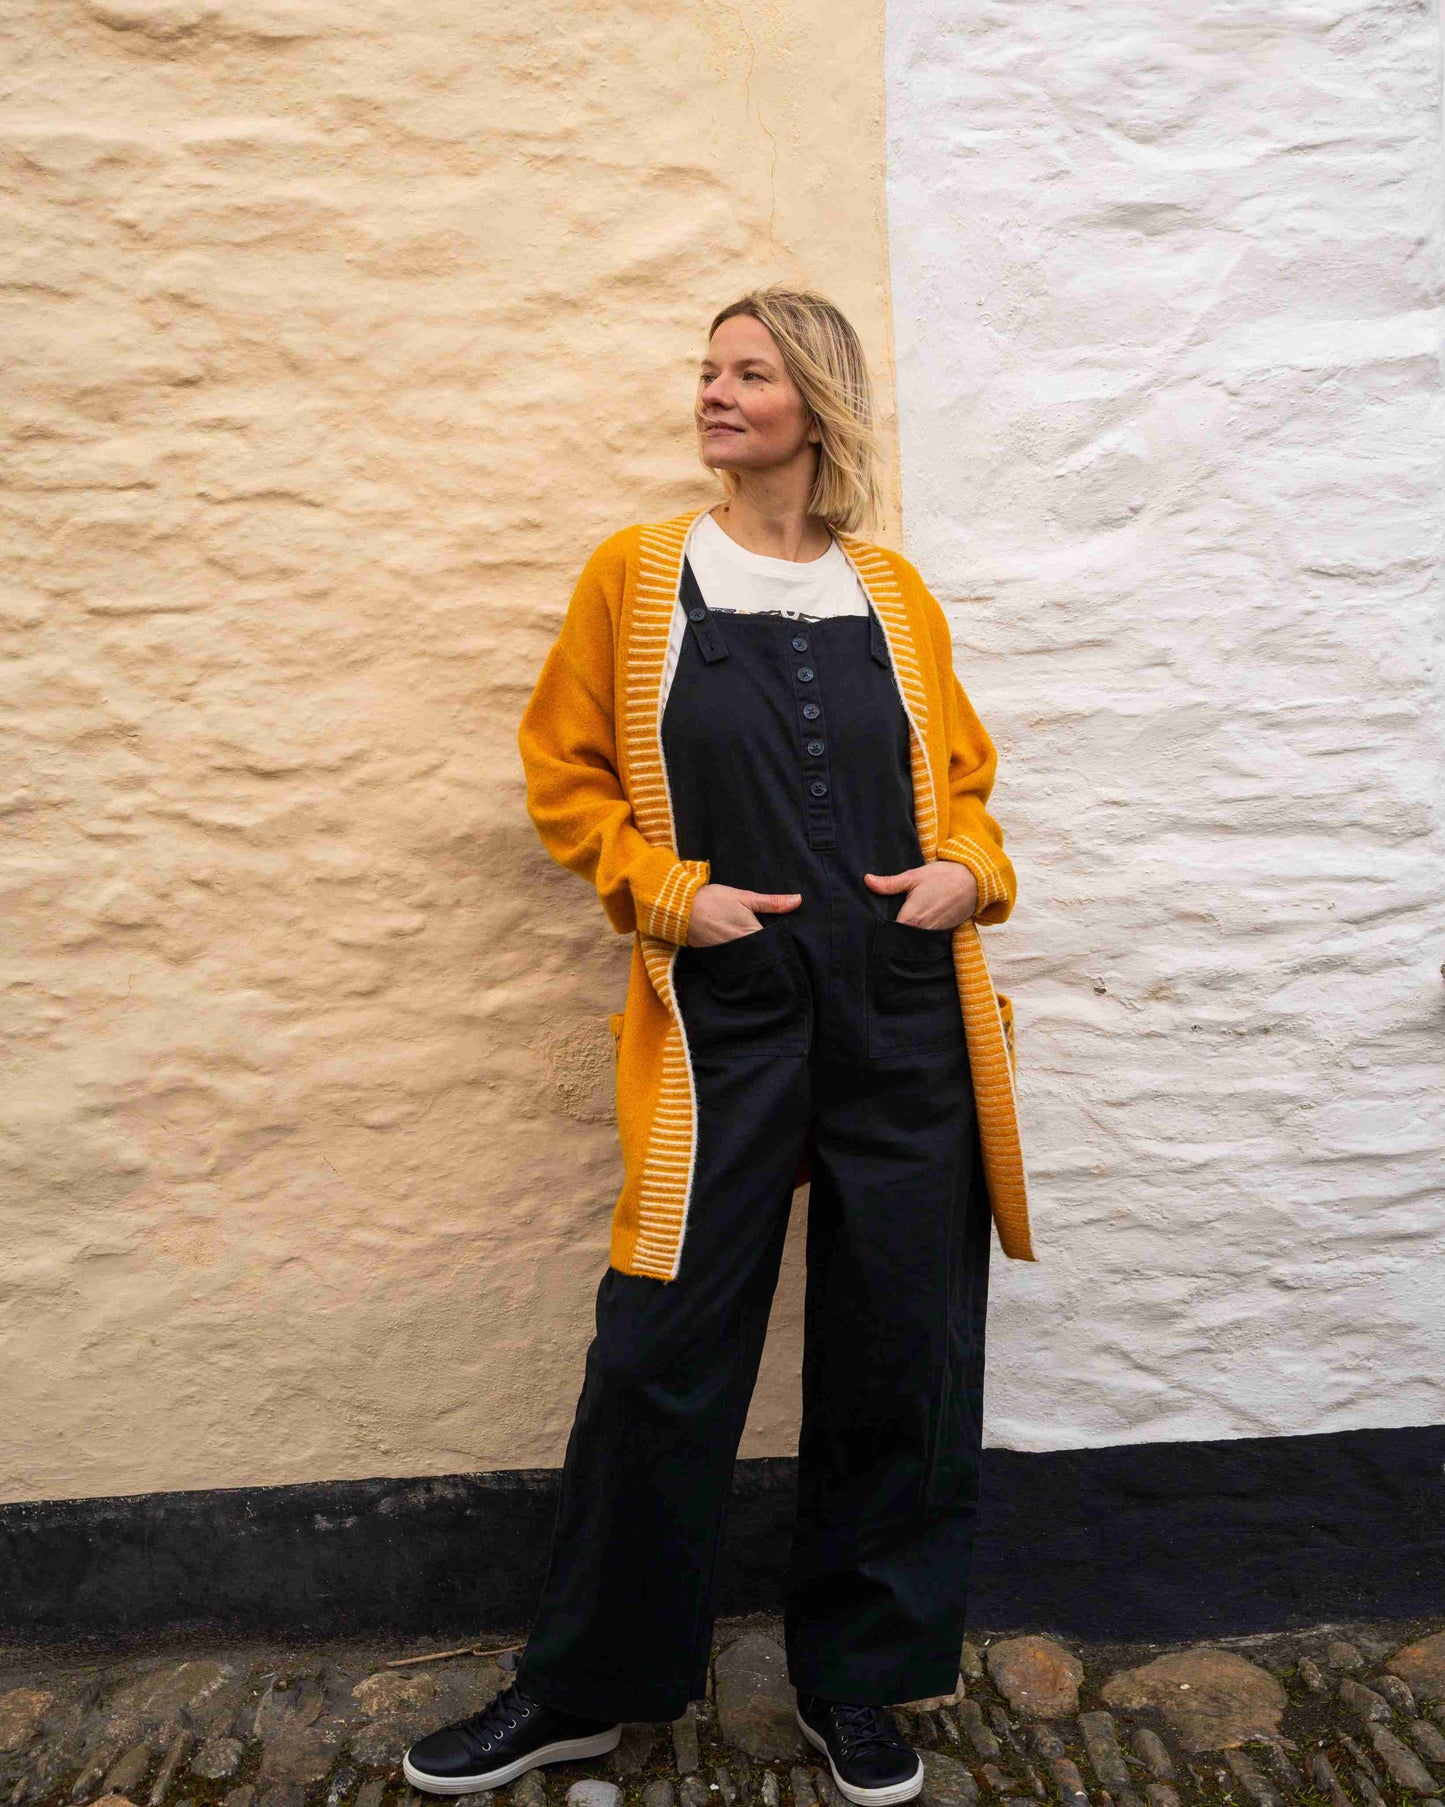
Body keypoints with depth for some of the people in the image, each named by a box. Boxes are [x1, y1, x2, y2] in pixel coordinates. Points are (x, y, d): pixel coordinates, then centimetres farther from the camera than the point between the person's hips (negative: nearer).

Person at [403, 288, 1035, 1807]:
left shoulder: (893, 595, 10)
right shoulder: (637, 575, 5)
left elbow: (961, 775, 18)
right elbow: (565, 773, 6)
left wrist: (967, 869, -2)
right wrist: (670, 892, -7)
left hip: (907, 1026, 3)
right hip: (724, 1022, -2)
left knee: (899, 1354, 9)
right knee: (661, 1354, 2)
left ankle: (856, 1680, 33)